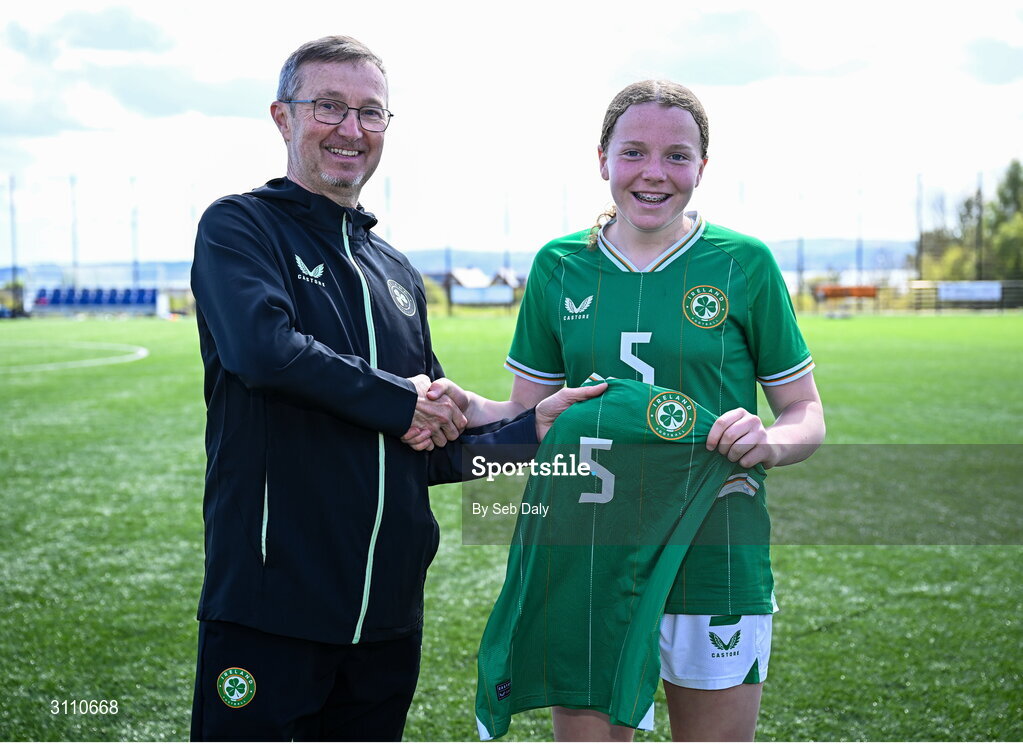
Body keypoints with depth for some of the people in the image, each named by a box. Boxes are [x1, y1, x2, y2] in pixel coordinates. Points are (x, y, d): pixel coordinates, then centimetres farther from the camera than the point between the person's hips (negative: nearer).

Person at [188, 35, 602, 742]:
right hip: (268, 609, -6)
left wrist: (534, 430, 4)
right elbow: (264, 347, -24)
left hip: (387, 616, 6)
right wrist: (399, 401, -12)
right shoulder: (238, 226, -3)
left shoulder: (398, 274, 16)